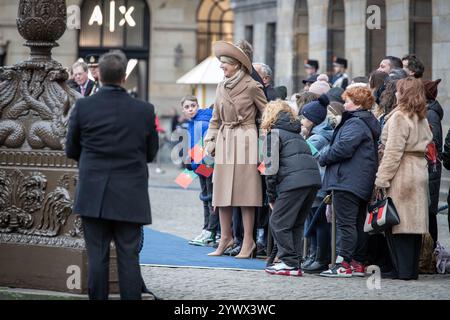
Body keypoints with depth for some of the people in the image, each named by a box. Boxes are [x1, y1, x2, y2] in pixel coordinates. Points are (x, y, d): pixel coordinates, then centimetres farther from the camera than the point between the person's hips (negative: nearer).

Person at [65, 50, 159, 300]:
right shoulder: (145, 110, -4)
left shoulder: (83, 107, -5)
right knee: (129, 257, 3)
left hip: (93, 196, 0)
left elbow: (71, 151, 6)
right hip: (130, 199, 0)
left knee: (97, 256, 4)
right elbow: (151, 153, 8)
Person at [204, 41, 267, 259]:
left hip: (245, 141, -6)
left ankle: (248, 242, -1)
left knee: (244, 191, -5)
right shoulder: (221, 87, 12)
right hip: (224, 141, 6)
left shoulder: (251, 87, -6)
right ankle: (225, 237, 15)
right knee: (222, 191, 5)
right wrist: (211, 140, 10)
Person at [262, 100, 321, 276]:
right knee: (296, 223, 16)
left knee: (278, 222, 0)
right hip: (313, 177, 7)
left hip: (294, 181, -7)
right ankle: (295, 263, 14)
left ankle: (289, 263, -4)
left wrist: (271, 197, 7)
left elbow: (272, 167, -1)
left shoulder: (274, 133, 7)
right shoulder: (296, 132, 29)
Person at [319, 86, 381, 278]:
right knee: (358, 224, 12)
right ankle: (358, 264, 15)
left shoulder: (355, 123, -13)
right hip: (362, 184, 10)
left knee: (345, 223, -9)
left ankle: (343, 265, -10)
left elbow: (343, 148, -21)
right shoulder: (369, 123, 19)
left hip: (348, 181, -10)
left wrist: (323, 158, -6)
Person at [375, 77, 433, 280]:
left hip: (402, 174, -8)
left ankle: (403, 270, -5)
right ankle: (412, 269, 13)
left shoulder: (399, 117, -11)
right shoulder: (422, 118, 14)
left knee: (397, 224, -4)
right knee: (413, 224, 10)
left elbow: (393, 152, -16)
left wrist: (382, 179, -14)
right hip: (420, 171, 8)